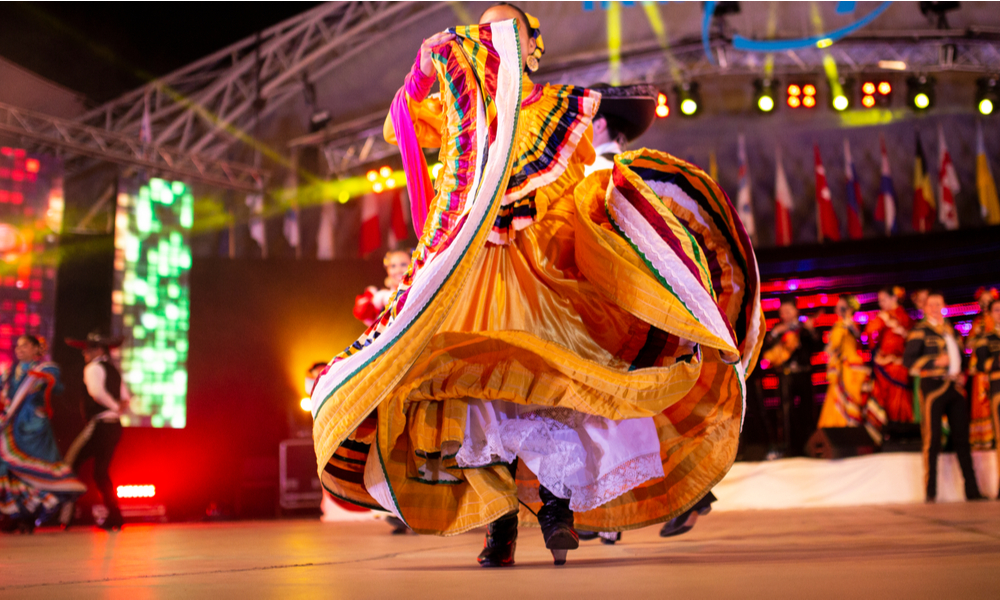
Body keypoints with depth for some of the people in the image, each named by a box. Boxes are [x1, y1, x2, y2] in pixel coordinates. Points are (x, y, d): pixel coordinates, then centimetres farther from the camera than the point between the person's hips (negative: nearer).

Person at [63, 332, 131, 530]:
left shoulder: (94, 367, -8)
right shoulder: (114, 369, 19)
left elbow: (96, 391, -25)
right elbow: (125, 397, 20)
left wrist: (115, 407, -15)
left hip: (99, 425, -9)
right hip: (114, 425, 9)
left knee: (71, 464, 0)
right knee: (101, 472, 13)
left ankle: (66, 514, -3)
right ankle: (114, 517, 8)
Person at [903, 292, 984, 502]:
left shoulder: (950, 329, 19)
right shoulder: (920, 330, 0)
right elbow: (908, 359, -9)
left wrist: (960, 372, 11)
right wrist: (935, 361, -18)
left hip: (954, 386, 6)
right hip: (932, 385, -6)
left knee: (962, 438, 7)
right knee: (932, 439, -6)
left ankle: (972, 490, 12)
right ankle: (931, 492, -2)